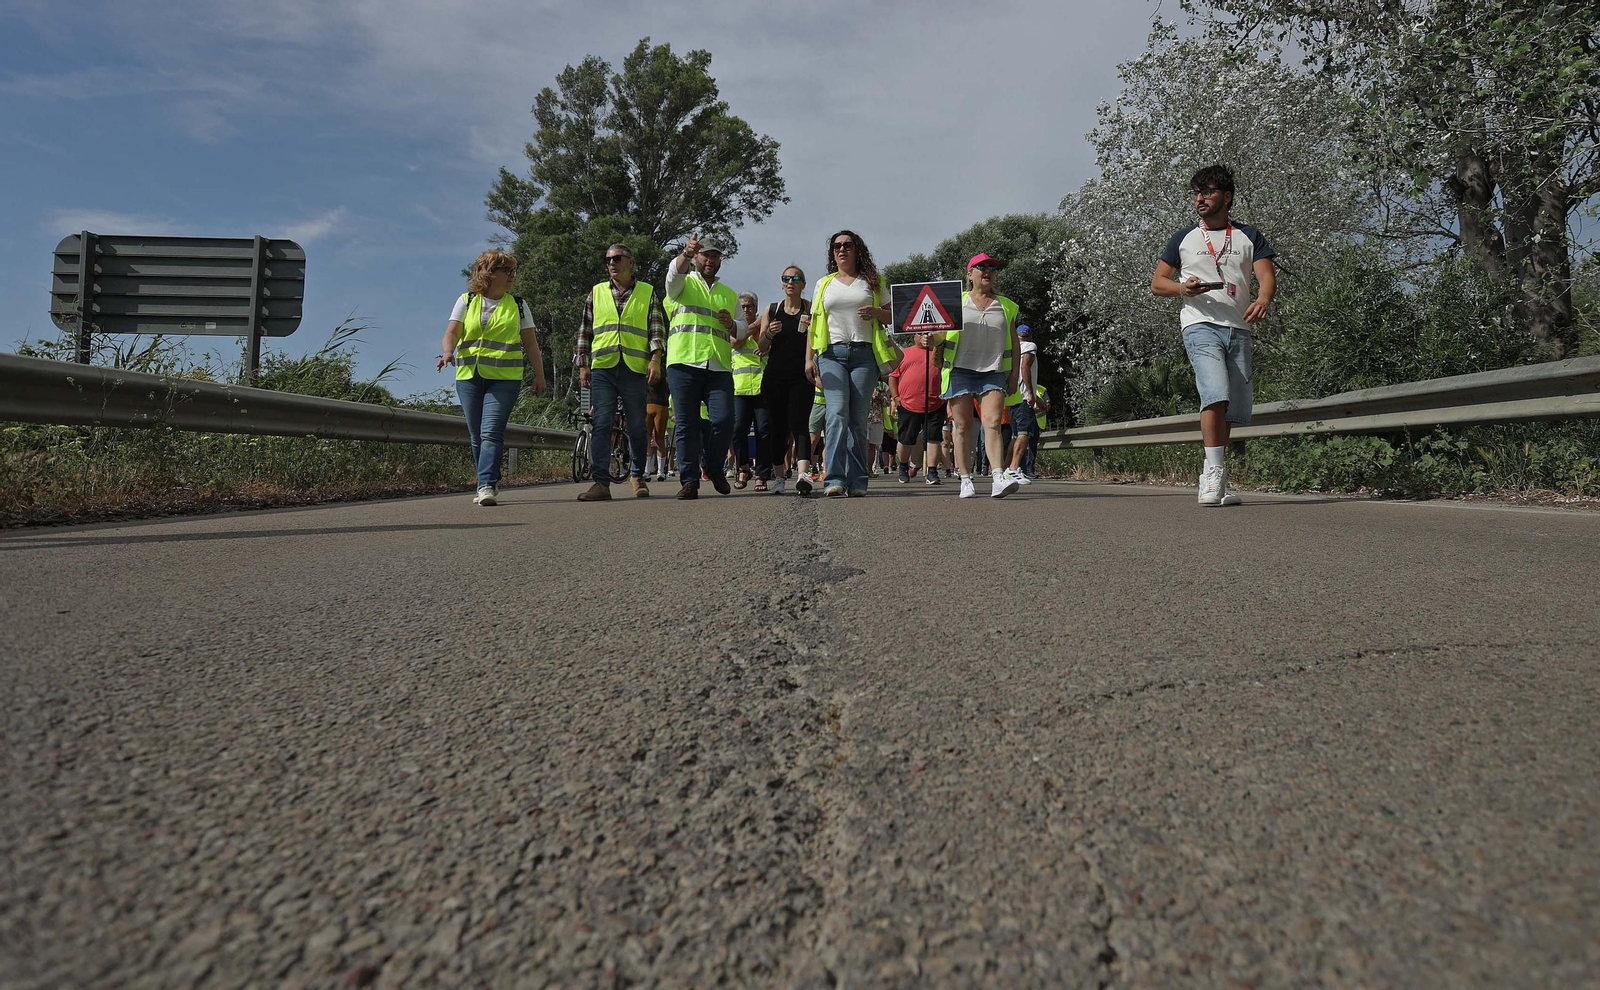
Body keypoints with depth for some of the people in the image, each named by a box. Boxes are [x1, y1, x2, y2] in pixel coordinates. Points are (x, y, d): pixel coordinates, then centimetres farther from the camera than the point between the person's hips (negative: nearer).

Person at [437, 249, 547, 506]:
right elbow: (452, 332, 3)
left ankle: (486, 486, -20)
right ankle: (490, 484, 19)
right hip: (468, 377, 2)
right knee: (477, 436, 6)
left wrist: (539, 375, 8)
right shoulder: (466, 301, 12)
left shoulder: (517, 305, 11)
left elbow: (530, 342, 12)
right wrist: (447, 352, -18)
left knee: (491, 432, -17)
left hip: (504, 378, -2)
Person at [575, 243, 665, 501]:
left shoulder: (647, 292, 12)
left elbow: (657, 329, 7)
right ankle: (601, 482, -9)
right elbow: (584, 332, 16)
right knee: (601, 424, -7)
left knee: (637, 426, 4)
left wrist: (655, 360, -6)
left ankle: (637, 475, 21)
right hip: (602, 367, 1)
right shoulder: (596, 293, 16)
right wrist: (582, 365, 8)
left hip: (635, 368, -1)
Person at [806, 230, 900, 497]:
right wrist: (809, 358, 6)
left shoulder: (872, 282, 16)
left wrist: (876, 312, -5)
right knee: (838, 414, -16)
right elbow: (814, 323, 17)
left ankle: (856, 482, 0)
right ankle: (834, 480, -21)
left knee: (858, 419, -3)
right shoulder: (824, 284, 19)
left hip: (864, 354, 0)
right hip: (832, 353, 0)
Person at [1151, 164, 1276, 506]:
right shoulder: (1183, 239, 15)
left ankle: (1212, 478, 14)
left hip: (1238, 328, 3)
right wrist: (1182, 288, -9)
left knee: (1235, 407, 3)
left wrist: (1263, 299, -19)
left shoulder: (1249, 236, 16)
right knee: (1216, 394, -24)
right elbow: (1156, 283, 14)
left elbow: (1267, 275, 5)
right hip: (1200, 325, -3)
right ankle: (1214, 476, -24)